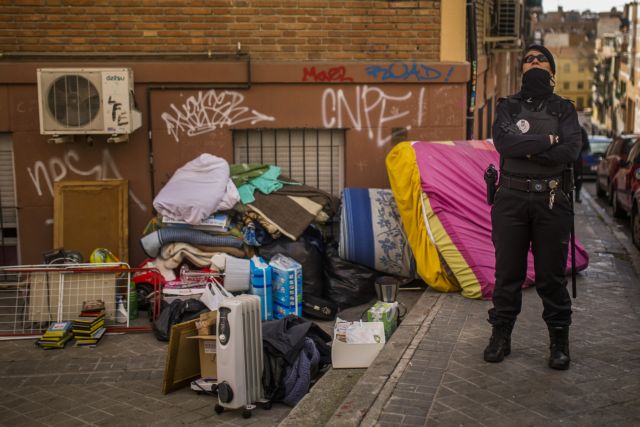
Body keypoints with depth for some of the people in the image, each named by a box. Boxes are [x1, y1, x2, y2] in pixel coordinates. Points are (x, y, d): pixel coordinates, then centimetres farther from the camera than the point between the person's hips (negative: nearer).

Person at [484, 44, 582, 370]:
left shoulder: (563, 109, 9)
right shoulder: (508, 107, 9)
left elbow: (570, 151, -9)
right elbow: (503, 142, -11)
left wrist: (525, 149, -12)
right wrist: (546, 141, -11)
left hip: (552, 201, 0)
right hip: (511, 199, 1)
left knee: (552, 275, 4)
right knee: (507, 272, 6)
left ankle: (559, 341, 14)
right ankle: (501, 336, 17)